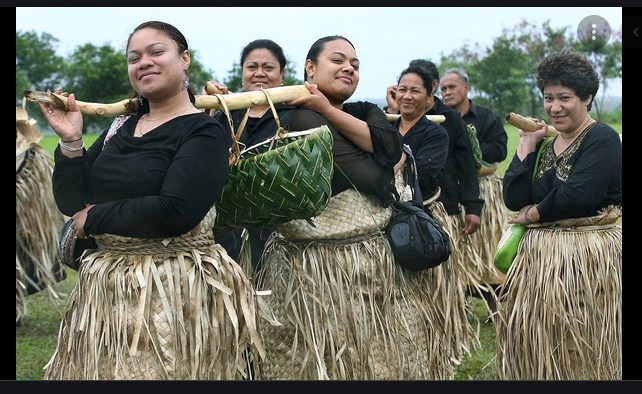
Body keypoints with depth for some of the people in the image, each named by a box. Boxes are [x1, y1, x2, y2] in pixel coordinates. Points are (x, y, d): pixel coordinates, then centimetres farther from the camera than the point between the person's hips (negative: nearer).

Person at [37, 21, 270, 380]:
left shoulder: (205, 133, -9)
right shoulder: (121, 129, 11)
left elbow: (174, 212, -23)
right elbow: (72, 203, 7)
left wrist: (95, 217, -13)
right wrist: (71, 141, -6)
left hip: (177, 292, -6)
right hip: (106, 289, 7)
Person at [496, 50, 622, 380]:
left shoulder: (603, 139, -8)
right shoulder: (545, 145, 13)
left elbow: (579, 195, -22)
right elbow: (514, 200, 1)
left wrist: (533, 213, -7)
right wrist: (527, 146, 2)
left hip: (588, 257, -7)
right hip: (540, 256, 7)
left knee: (578, 351, 0)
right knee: (532, 346, 10)